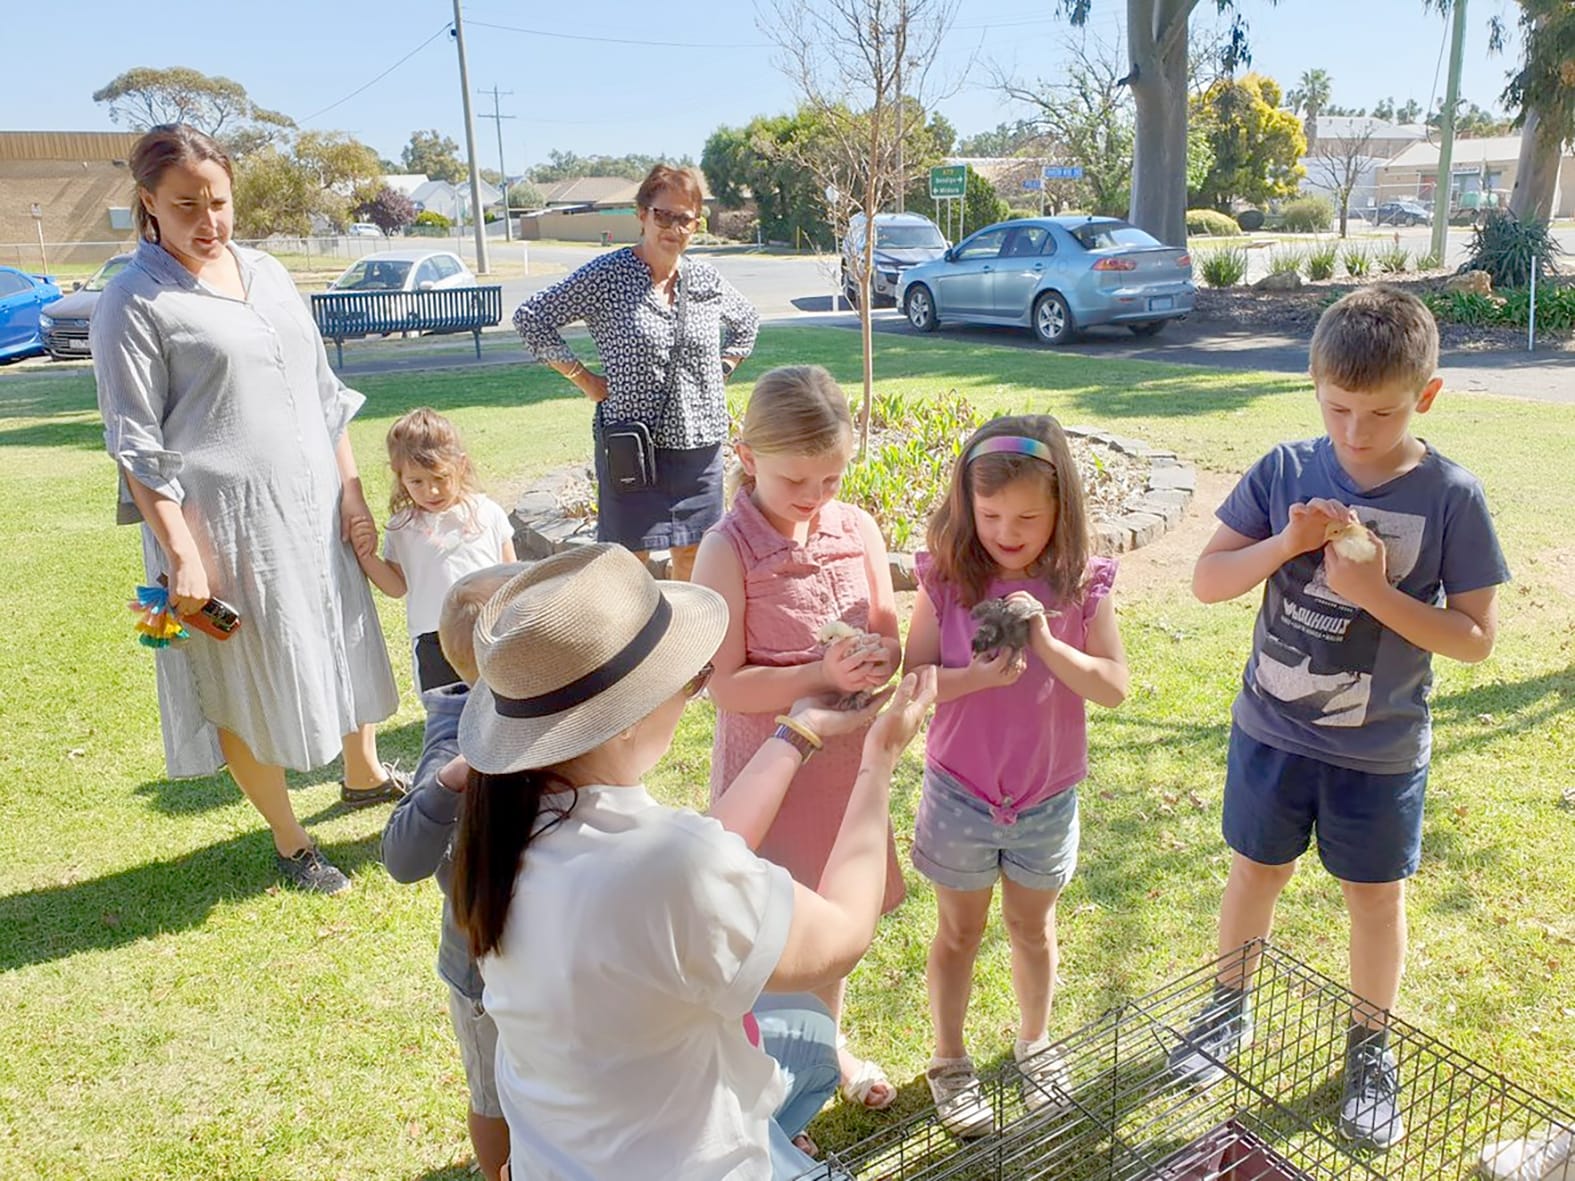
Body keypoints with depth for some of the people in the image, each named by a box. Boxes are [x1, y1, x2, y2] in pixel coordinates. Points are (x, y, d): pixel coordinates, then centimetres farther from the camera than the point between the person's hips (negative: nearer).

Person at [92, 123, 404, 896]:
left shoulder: (266, 273, 10)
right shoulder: (134, 302, -8)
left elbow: (324, 391, 14)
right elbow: (136, 446, -11)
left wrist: (350, 488, 8)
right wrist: (180, 555, -16)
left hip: (313, 511, 6)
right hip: (223, 527, -6)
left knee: (344, 645, 19)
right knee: (246, 686, 6)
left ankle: (364, 774, 44)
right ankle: (290, 842, 23)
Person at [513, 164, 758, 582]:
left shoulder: (707, 280, 6)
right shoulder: (605, 275, -8)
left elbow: (746, 322, 26)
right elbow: (531, 318, -5)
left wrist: (723, 370, 12)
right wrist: (583, 378, -7)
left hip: (699, 443, 4)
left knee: (693, 555, 12)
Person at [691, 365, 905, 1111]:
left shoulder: (858, 530, -5)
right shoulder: (728, 552, -19)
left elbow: (890, 639, 4)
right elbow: (726, 685, -18)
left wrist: (878, 659, -19)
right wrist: (822, 674, -28)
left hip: (846, 755, 5)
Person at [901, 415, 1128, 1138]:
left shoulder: (1081, 588, -10)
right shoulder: (945, 581, -13)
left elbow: (1113, 688, -15)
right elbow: (912, 681, -12)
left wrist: (1048, 644, -29)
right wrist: (976, 677, -29)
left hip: (1047, 799, 1)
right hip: (959, 793, -1)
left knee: (1033, 928, 21)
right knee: (959, 931, 17)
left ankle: (1034, 1044, 46)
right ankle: (948, 1061, 37)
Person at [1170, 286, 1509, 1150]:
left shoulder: (1450, 497, -13)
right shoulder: (1287, 472, -8)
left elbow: (1475, 636, -12)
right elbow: (1207, 579, -7)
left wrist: (1377, 593, -26)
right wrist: (1285, 544, -24)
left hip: (1379, 749, -1)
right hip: (1271, 728, 2)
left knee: (1375, 893, 16)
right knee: (1254, 872, 18)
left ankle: (1371, 1050, 39)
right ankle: (1229, 1009, 42)